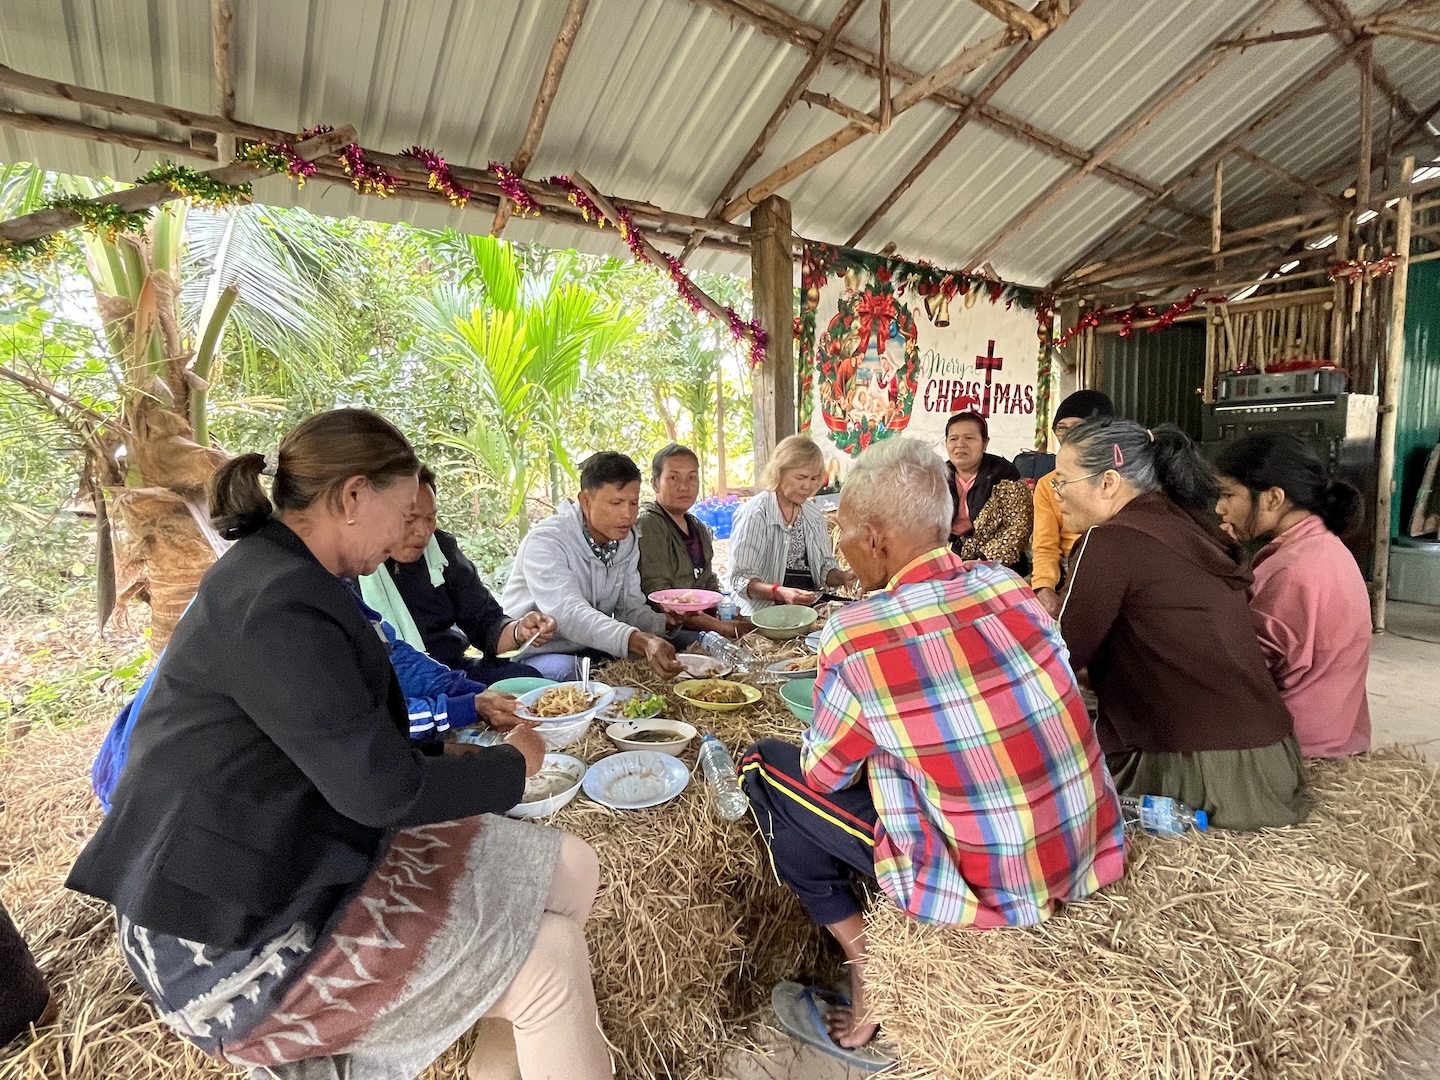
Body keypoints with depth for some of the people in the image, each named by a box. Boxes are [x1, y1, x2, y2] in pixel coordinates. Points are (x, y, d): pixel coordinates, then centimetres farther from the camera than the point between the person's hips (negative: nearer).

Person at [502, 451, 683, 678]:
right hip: (537, 655, -6)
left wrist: (668, 622, -23)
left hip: (590, 651, 7)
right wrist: (639, 642, -52)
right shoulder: (545, 542, -23)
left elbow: (630, 608, -1)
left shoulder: (627, 539, 1)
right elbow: (569, 614, -37)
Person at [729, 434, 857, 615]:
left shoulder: (815, 516, 11)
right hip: (766, 611, -6)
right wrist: (779, 592, -31)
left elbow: (824, 568, 15)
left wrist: (841, 577, -7)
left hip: (810, 608, 7)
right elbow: (741, 579, -14)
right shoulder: (755, 513, -10)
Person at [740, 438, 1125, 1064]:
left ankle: (866, 964, 18)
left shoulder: (855, 636, -23)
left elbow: (825, 772, -6)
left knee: (766, 767, 6)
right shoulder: (1010, 585, -5)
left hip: (985, 888, -6)